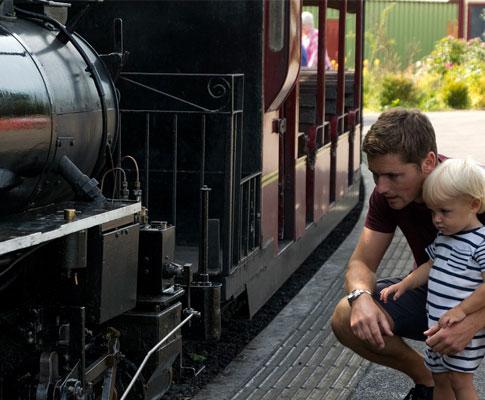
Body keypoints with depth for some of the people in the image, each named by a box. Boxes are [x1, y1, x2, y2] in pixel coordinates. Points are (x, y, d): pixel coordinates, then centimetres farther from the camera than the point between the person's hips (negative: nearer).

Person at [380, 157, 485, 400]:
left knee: (460, 380, -6)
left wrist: (461, 310, -27)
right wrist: (404, 284, 9)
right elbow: (431, 266, 21)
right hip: (438, 326, 8)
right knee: (439, 379, 17)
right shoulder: (443, 237, 8)